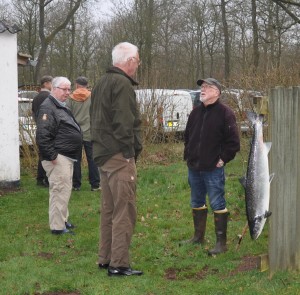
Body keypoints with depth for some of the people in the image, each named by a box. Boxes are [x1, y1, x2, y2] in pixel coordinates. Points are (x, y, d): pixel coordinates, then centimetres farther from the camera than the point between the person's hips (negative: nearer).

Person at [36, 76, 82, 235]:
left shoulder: (61, 107, 19)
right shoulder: (48, 108, -15)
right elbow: (42, 135, -24)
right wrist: (52, 156, -22)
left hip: (67, 157, 11)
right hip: (58, 158, -11)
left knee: (64, 190, 17)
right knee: (60, 190, -9)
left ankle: (62, 220, 28)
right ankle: (57, 226, -5)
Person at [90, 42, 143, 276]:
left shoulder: (102, 83, 18)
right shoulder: (122, 84, -14)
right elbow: (124, 123, -22)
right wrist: (129, 152, -15)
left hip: (104, 155, 10)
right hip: (119, 156, -10)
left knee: (109, 209, 16)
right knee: (124, 211, -6)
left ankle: (106, 258, 23)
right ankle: (119, 264, -5)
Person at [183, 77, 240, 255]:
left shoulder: (225, 113, -9)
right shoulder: (196, 112, 12)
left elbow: (233, 142, -11)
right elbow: (187, 136, 23)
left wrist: (223, 159, -12)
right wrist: (188, 156, 13)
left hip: (213, 169, -7)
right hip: (194, 168, 7)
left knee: (217, 204, -5)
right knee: (197, 203, 16)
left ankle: (221, 243, 1)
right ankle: (199, 237, 29)